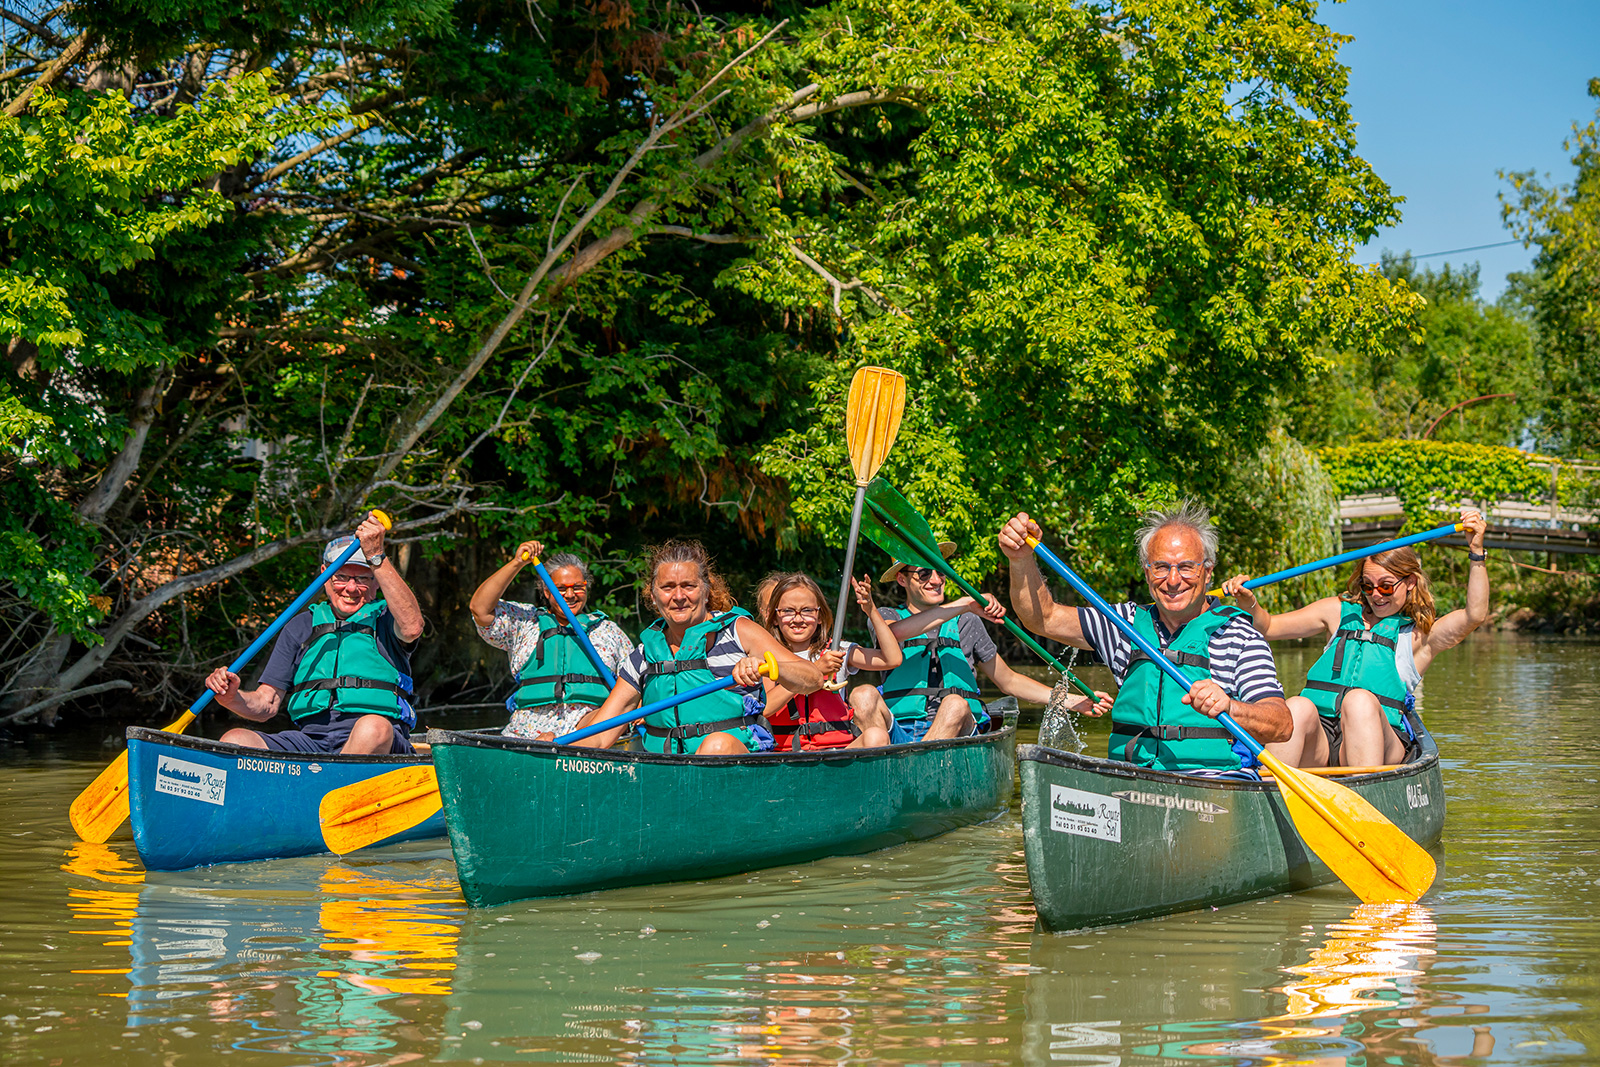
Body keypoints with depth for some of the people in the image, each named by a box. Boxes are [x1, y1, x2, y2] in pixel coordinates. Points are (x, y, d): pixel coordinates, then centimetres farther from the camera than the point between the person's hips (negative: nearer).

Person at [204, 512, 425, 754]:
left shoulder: (385, 619, 12)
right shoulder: (300, 627, 21)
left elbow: (412, 628, -16)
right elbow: (266, 704, 17)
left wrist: (376, 557, -17)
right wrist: (232, 698, -7)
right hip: (309, 741, 3)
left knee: (373, 728, -39)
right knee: (235, 739, -23)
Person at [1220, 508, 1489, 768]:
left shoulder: (1419, 636, 15)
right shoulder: (1339, 612, 25)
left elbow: (1475, 615, -1)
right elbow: (1268, 627, 22)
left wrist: (1476, 551, -10)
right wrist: (1248, 604, 0)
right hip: (1317, 742, 2)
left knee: (1360, 700, -34)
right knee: (1299, 707, -31)